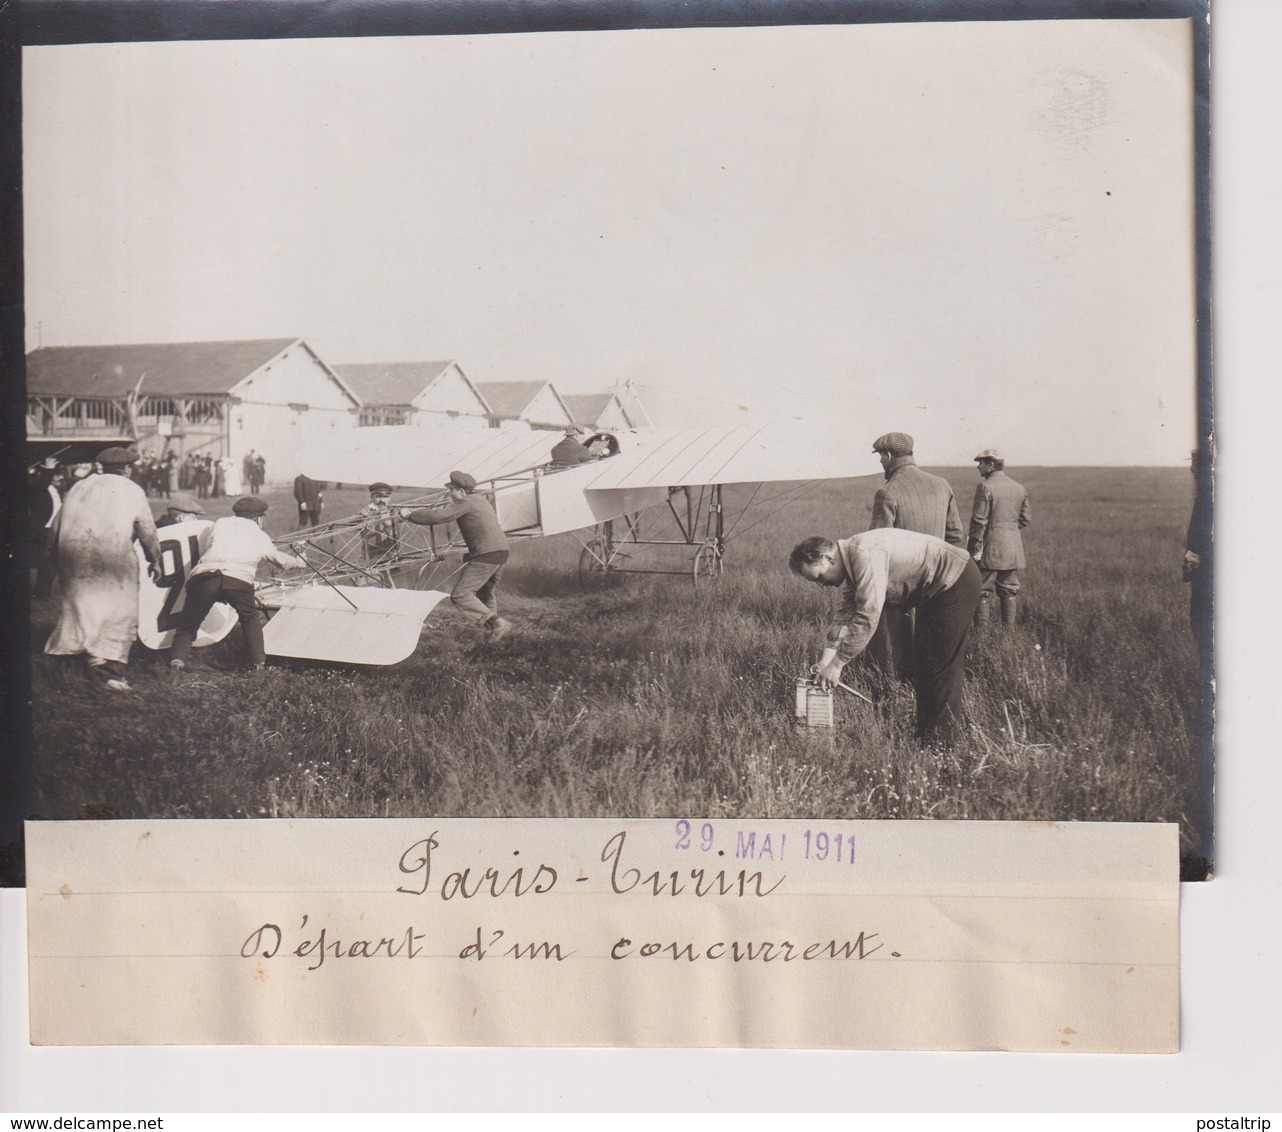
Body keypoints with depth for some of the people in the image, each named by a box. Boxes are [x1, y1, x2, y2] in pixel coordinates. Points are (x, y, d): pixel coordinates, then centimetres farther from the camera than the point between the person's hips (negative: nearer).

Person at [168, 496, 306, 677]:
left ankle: (177, 660, -4)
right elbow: (280, 559, 46)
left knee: (187, 624, 15)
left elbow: (203, 550, 29)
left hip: (203, 576, 0)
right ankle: (258, 663, 28)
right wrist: (298, 561, 69)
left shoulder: (220, 524, 28)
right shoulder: (260, 535, 30)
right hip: (239, 579, 0)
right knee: (251, 618, 28)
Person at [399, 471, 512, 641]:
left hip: (485, 555, -10)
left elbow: (436, 517, -13)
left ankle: (497, 622, -17)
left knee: (460, 594, -9)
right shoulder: (480, 500, 18)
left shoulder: (465, 504, -9)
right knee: (487, 593, 25)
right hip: (501, 551, 10)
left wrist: (410, 515, -3)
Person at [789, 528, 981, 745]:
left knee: (940, 666, -7)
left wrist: (837, 663, -23)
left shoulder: (865, 556, -27)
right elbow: (846, 611, 12)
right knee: (924, 667, 15)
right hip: (936, 589, 10)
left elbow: (868, 616, -29)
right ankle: (925, 733, 23)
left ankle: (939, 741, 0)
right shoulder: (852, 562, 5)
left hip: (956, 582, -10)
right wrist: (828, 656, 3)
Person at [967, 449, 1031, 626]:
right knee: (1009, 591, 12)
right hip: (1013, 549, 6)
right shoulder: (1019, 488, 10)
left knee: (983, 591, 0)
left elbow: (979, 521, -14)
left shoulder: (985, 487, -11)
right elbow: (1024, 520, 14)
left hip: (990, 547, -6)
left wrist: (975, 548, -10)